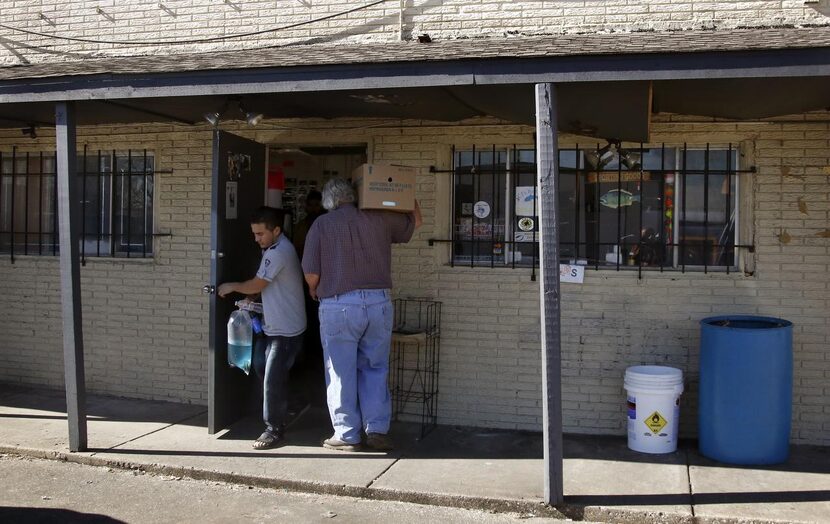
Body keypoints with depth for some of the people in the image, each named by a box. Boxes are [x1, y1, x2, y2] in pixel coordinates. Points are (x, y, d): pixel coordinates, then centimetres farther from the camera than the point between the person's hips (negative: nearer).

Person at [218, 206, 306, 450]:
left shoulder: (278, 252, -19)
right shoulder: (276, 248, 13)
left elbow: (257, 285, -14)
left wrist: (232, 287, 1)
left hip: (286, 330, -10)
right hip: (276, 327, 10)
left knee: (273, 380, -8)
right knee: (275, 377, 15)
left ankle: (274, 430, 2)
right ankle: (276, 424, 26)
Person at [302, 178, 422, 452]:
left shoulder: (322, 225, -1)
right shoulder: (379, 218, 7)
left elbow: (311, 274, -4)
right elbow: (415, 220, 24)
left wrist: (315, 290, 17)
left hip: (339, 306, -3)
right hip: (379, 303, 3)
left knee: (341, 373, 7)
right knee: (375, 369, 14)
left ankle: (347, 435, 13)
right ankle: (377, 430, 13)